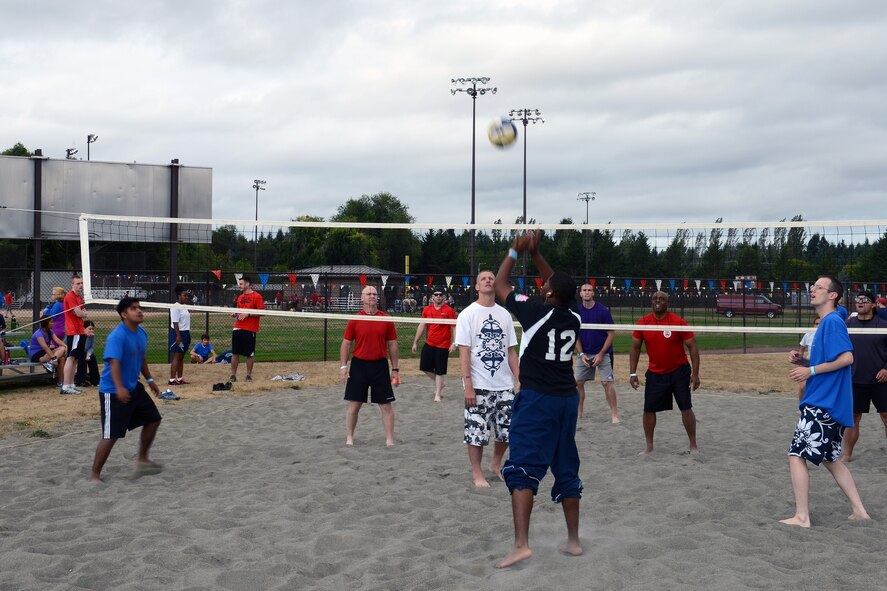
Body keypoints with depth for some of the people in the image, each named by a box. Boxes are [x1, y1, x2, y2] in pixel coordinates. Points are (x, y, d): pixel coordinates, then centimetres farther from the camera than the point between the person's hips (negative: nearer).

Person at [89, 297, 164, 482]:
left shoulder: (142, 333, 6)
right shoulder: (117, 336, -21)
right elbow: (114, 362, -33)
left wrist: (149, 379, 22)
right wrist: (119, 388, -44)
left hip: (134, 388, 9)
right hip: (113, 392, -9)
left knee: (153, 420, 13)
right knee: (111, 436, -7)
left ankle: (142, 460, 30)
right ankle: (94, 475, 8)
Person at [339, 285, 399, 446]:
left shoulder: (386, 320, 2)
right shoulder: (355, 320, 0)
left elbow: (392, 345, 6)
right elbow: (346, 344, 3)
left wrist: (395, 369, 5)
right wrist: (343, 366, -5)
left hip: (380, 366, 1)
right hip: (359, 365, -1)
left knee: (386, 405, 2)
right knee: (354, 404, 5)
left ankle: (389, 440, 10)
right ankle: (349, 437, 19)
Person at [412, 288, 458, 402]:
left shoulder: (449, 310, -8)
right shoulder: (427, 309, 4)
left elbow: (454, 328, -9)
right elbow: (422, 326, 8)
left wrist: (453, 343, -19)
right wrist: (415, 342, 8)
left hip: (443, 345, -5)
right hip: (429, 344, 5)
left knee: (439, 371, 1)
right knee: (425, 367, 6)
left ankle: (437, 395, 12)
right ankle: (440, 382, 31)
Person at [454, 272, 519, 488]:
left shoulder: (504, 314, 9)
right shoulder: (468, 314, -5)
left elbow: (511, 351, 12)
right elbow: (464, 353, -9)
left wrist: (520, 379, 5)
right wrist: (468, 385, -15)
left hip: (504, 386, 4)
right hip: (478, 387, -4)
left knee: (508, 429, 8)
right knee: (476, 432, 1)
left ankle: (496, 464, 31)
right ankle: (477, 473, 18)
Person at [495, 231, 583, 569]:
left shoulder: (536, 313, -12)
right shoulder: (574, 318, 4)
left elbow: (499, 285, 0)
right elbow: (560, 287, 23)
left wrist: (516, 252, 10)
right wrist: (535, 254, 21)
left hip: (537, 399, -6)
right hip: (568, 399, 6)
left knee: (522, 470, -7)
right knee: (567, 470, 15)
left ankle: (521, 544, -18)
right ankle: (573, 540, 22)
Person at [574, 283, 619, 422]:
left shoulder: (603, 310, -11)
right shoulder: (577, 312, -1)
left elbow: (611, 334, -8)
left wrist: (601, 354, -13)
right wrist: (581, 354, -6)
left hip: (603, 352, -4)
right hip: (584, 353, 4)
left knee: (607, 382, -11)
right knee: (578, 382, 4)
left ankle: (614, 414, -4)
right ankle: (579, 411, 20)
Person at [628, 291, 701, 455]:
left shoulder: (679, 322, -14)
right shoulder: (643, 323, -5)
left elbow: (692, 347, -9)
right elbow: (635, 348, 4)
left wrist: (695, 374, -13)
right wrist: (633, 373, -2)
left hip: (679, 372, -2)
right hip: (655, 373, 3)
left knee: (686, 408, -1)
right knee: (649, 410, 4)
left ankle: (693, 445, 13)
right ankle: (649, 446, 19)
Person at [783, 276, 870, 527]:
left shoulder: (833, 321, -14)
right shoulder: (826, 323, 16)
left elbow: (846, 358, -24)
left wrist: (810, 370, -19)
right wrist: (802, 361, 7)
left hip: (823, 404, -10)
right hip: (827, 403, 10)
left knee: (796, 456, -6)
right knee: (830, 459, 17)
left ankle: (802, 517, -2)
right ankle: (859, 511, 21)